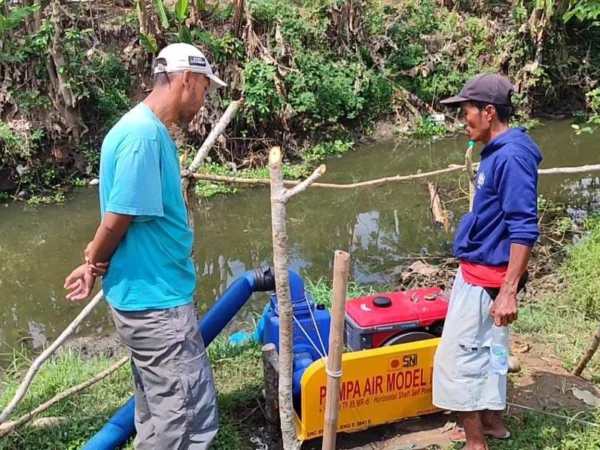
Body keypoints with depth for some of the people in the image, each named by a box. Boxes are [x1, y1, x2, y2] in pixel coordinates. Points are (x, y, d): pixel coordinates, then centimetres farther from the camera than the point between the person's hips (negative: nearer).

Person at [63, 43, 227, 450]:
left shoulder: (149, 130, 11)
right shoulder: (144, 134, -21)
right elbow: (116, 220, -20)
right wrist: (95, 266, -2)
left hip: (151, 293, 10)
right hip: (156, 299, -10)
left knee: (160, 411, 21)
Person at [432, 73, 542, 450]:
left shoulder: (512, 155, -21)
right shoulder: (497, 152, 9)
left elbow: (525, 229, -25)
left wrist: (508, 291, -27)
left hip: (485, 277, -10)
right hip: (478, 272, 10)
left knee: (457, 357, -1)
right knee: (483, 350, 20)